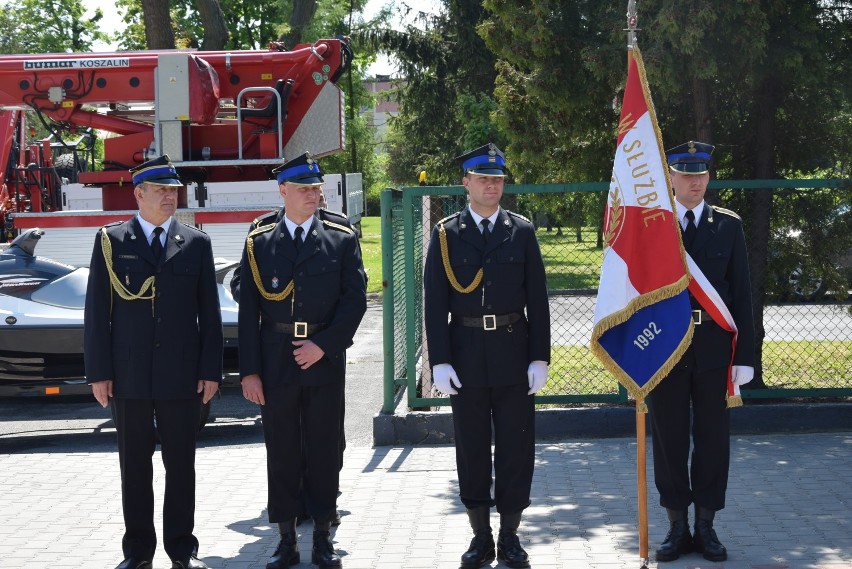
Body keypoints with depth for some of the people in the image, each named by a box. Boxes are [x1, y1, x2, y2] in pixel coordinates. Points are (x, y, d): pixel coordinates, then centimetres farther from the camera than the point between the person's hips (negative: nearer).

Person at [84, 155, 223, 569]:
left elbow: (209, 312, 5)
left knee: (181, 464, 7)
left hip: (182, 375, 1)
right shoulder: (110, 241, 3)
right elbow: (97, 310, 1)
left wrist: (211, 370, -1)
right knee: (134, 465, 8)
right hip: (129, 375, -1)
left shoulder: (196, 244, 6)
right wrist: (98, 371, -5)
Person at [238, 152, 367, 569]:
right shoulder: (258, 243, 5)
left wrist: (323, 345, -12)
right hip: (275, 362, 0)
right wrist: (249, 370, -4)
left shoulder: (342, 241, 5)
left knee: (324, 452, 5)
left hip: (324, 361, 0)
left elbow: (355, 299, -1)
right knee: (281, 453, 5)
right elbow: (248, 311, 2)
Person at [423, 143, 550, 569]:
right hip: (466, 353, 0)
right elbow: (435, 302, -1)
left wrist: (540, 358, -3)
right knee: (472, 448, 7)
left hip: (513, 352, 0)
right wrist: (439, 361, -7)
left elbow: (537, 299, 3)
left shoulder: (522, 231, 3)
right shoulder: (446, 234, 1)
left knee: (515, 446, 4)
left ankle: (510, 534, 15)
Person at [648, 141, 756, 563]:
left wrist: (744, 354, -1)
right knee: (669, 439, 5)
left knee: (712, 437, 6)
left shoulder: (728, 225, 5)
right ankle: (677, 525, 16)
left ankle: (706, 525, 16)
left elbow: (741, 292, 4)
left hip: (713, 347, 1)